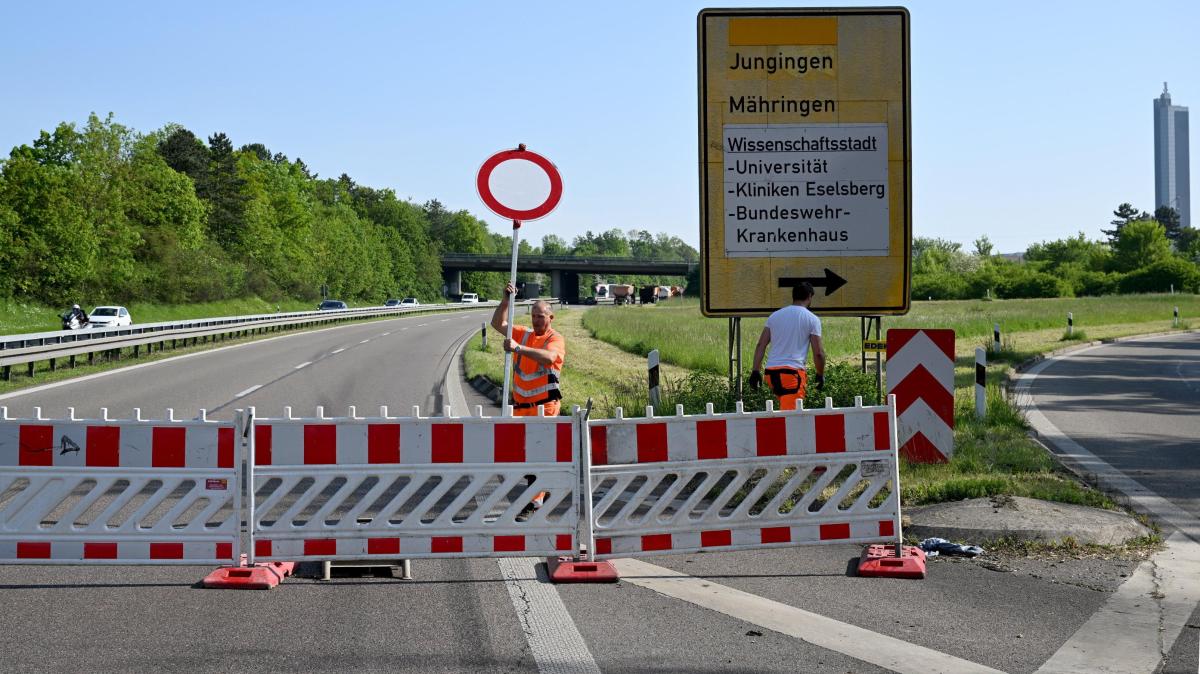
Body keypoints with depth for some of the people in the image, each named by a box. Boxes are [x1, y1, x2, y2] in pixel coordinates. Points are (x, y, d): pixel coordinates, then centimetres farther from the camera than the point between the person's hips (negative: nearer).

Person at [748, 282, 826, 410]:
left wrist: (755, 371, 10)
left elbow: (761, 345, 9)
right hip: (793, 372, -5)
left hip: (771, 371, 5)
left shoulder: (775, 316, 14)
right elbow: (818, 353, -1)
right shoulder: (812, 319, 1)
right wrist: (820, 375, 12)